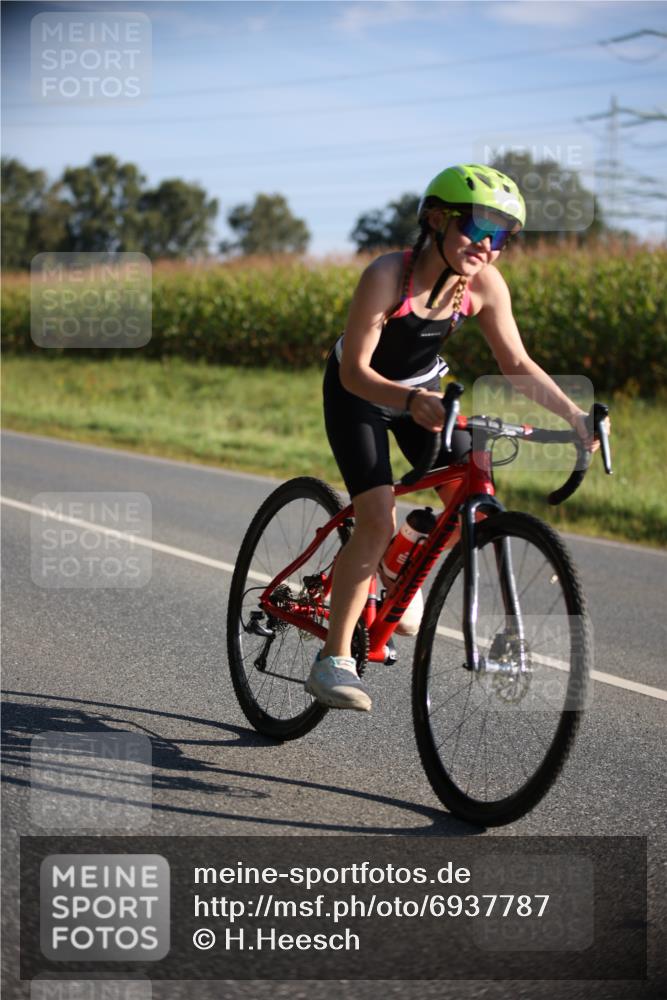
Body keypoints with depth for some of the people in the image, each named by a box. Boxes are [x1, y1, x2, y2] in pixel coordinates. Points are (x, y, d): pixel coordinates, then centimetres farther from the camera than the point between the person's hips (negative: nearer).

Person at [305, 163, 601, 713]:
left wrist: (573, 412, -19)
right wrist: (409, 401, -48)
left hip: (424, 388, 5)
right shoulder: (388, 276, -32)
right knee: (377, 520, -21)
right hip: (358, 392, -5)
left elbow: (517, 365, -7)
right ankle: (333, 661, -14)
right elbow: (355, 370, -30)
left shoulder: (485, 285, -18)